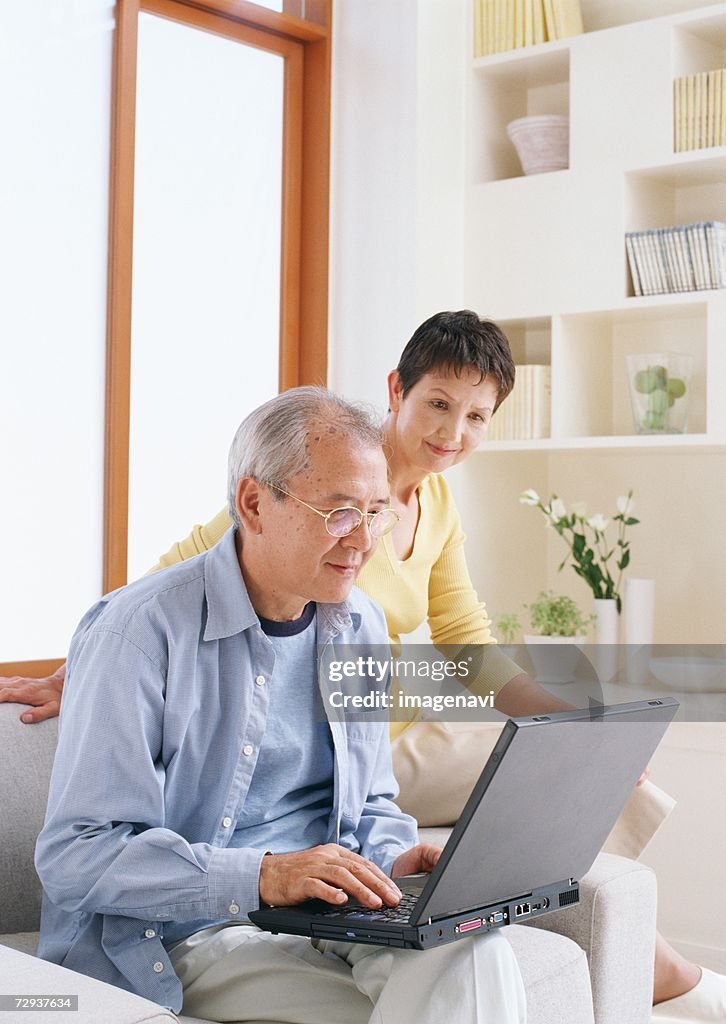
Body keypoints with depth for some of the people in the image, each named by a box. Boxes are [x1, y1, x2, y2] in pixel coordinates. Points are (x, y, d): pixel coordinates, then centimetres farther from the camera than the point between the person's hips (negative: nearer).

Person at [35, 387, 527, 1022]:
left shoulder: (361, 628, 9)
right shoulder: (140, 631, -14)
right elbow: (76, 853, -18)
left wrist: (393, 859, -3)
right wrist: (263, 876, -28)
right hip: (194, 935, -6)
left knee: (471, 949, -26)